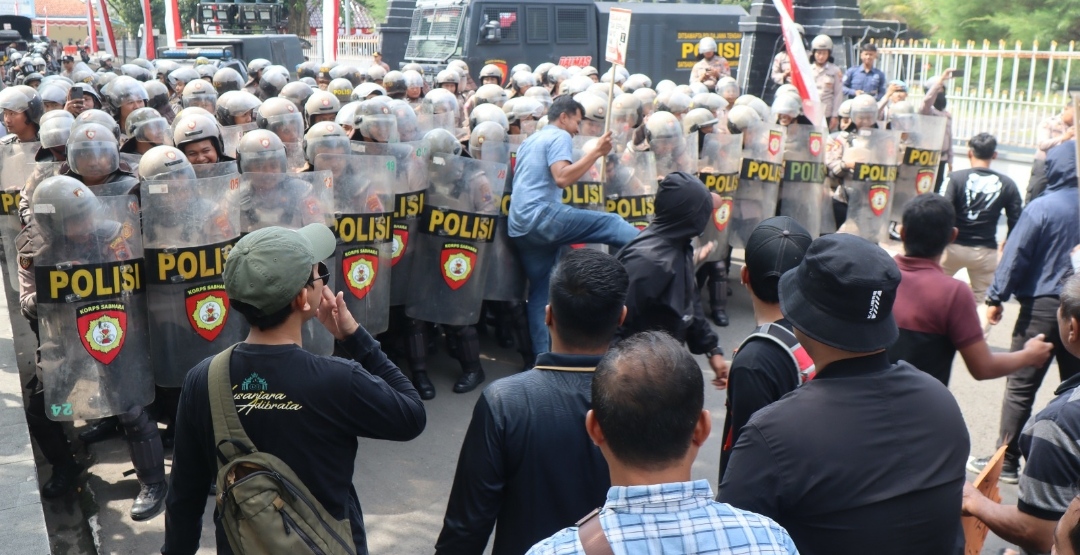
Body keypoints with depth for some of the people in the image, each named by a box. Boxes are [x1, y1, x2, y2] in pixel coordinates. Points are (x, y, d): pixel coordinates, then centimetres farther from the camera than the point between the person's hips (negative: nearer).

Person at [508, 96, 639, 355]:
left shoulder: (529, 141, 27)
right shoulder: (560, 136, -1)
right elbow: (562, 178, -18)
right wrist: (596, 152, -14)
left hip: (520, 226, 9)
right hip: (541, 216, -9)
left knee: (540, 292, 10)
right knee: (611, 223, -8)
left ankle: (541, 359, 11)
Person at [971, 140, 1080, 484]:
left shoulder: (1042, 208, -12)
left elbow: (1015, 257, -11)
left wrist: (996, 298, -3)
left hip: (1043, 307, -5)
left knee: (1020, 387, 2)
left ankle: (1007, 462, 6)